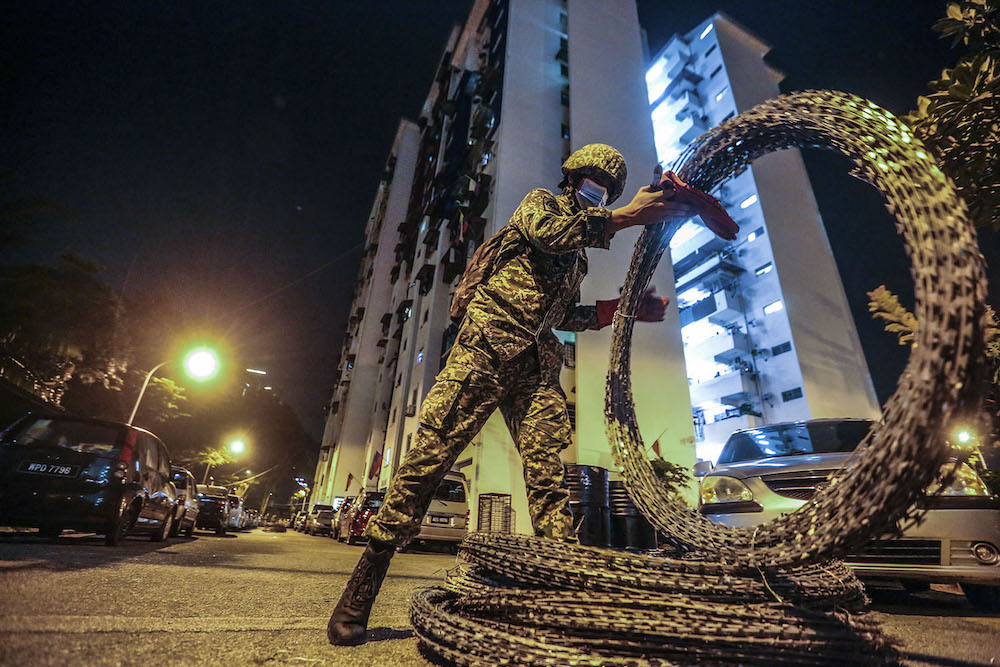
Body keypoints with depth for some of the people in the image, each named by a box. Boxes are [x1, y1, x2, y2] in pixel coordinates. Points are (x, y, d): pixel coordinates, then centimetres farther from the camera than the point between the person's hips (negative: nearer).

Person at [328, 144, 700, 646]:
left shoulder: (579, 253, 31)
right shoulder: (540, 202, 15)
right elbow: (546, 231, -10)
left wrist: (622, 308, 16)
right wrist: (625, 217, -14)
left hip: (537, 367, 7)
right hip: (487, 344, -6)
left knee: (548, 472, -4)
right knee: (428, 458, -10)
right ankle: (359, 592, 1)